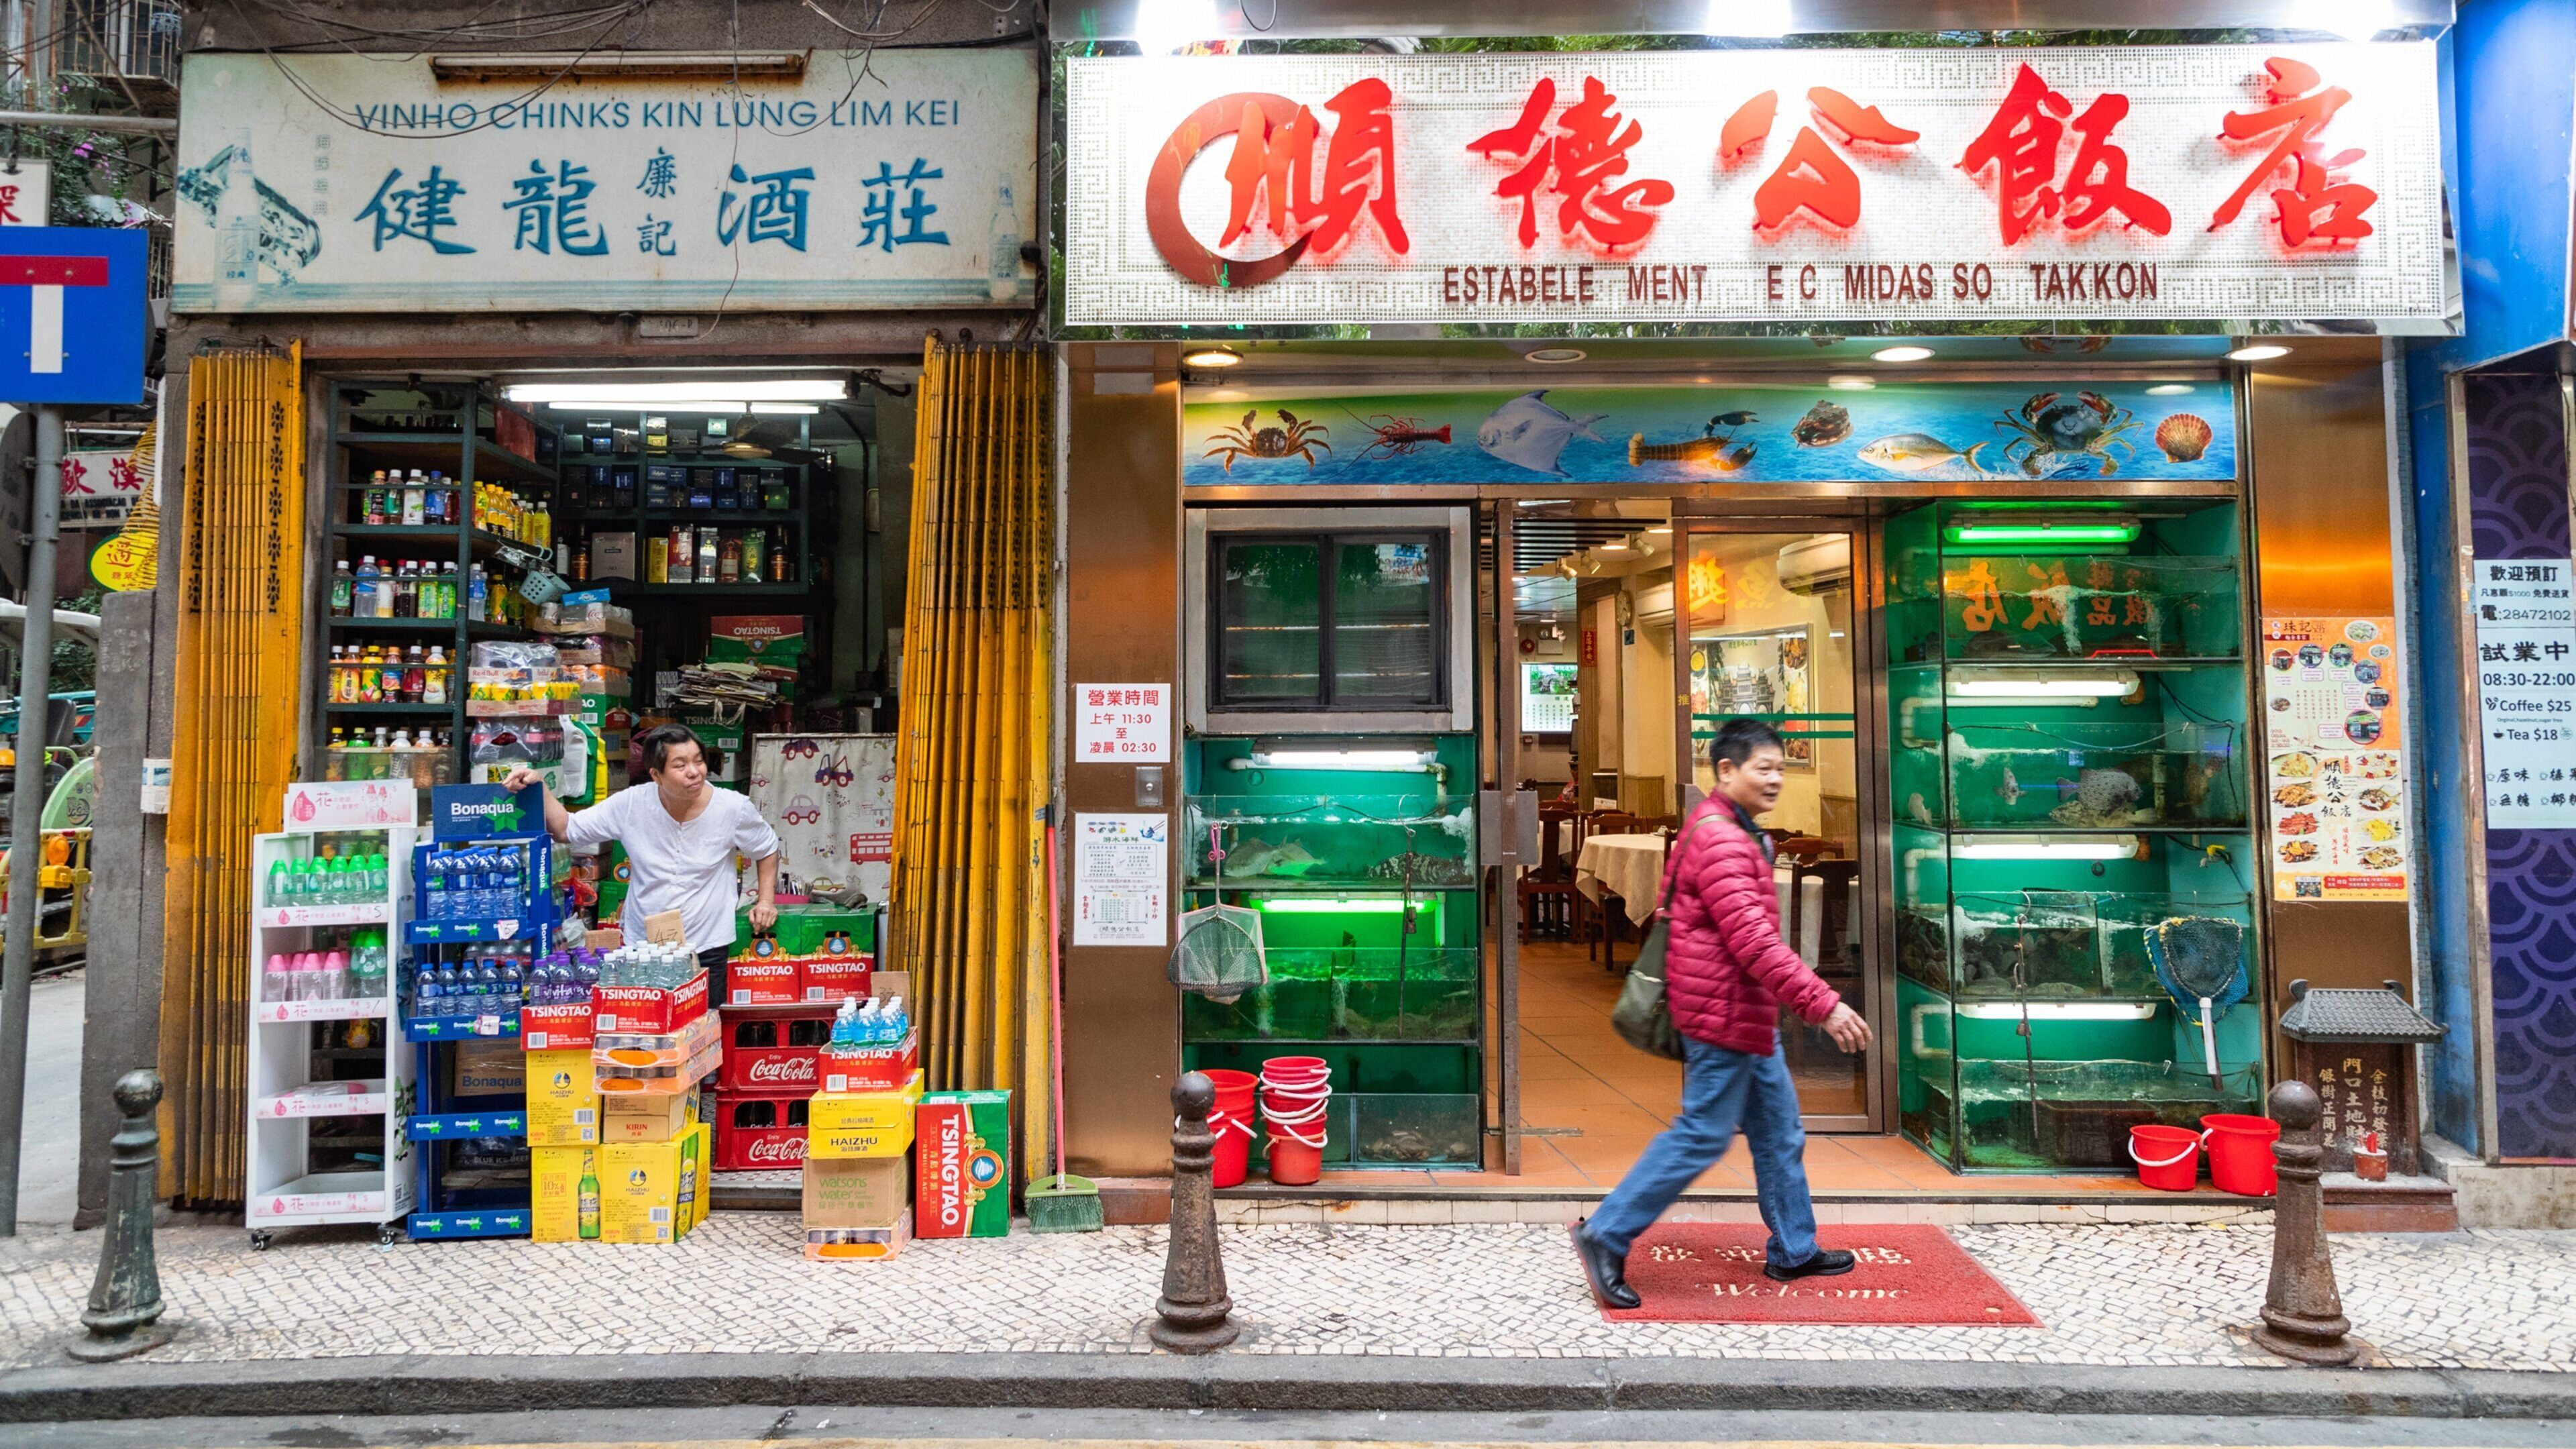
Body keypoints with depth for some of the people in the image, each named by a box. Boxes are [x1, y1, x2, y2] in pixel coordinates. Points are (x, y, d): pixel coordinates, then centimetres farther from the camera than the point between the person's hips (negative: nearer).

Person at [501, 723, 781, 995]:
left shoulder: (734, 808, -12)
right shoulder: (631, 804, -9)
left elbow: (767, 850, 5)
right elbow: (566, 829, -1)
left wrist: (766, 900, -5)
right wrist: (539, 787, -13)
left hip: (708, 949, -1)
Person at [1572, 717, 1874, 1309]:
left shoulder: (1738, 835, 16)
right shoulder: (1720, 840, -20)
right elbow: (1753, 939, -27)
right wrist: (1823, 1005, -27)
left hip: (1748, 1016, 10)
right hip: (1724, 1015, -10)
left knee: (1780, 1132, 17)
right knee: (1702, 1135, -4)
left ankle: (1794, 1251, 30)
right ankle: (1605, 1236, 5)